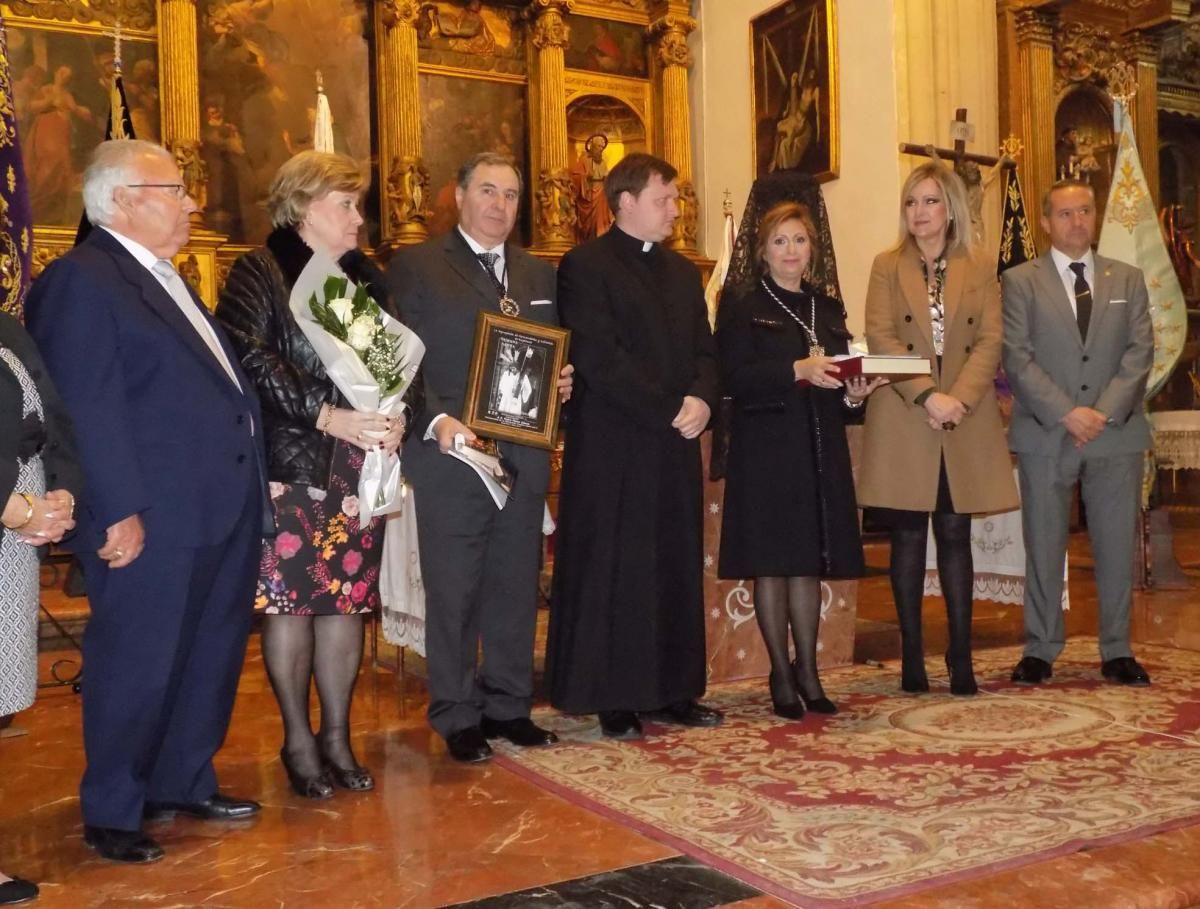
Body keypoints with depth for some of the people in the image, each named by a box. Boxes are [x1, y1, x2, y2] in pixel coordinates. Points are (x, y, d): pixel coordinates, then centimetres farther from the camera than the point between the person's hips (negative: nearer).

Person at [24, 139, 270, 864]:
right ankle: (112, 812, 22)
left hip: (222, 508, 9)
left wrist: (258, 477, 16)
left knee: (211, 659, 18)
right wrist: (119, 511, -22)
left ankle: (186, 783, 35)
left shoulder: (169, 279, 18)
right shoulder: (81, 279, -12)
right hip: (154, 519, -9)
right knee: (137, 667, 5)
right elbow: (89, 409, -18)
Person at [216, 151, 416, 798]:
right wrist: (328, 416, -20)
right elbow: (250, 359, -14)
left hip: (358, 463, 5)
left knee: (348, 597, 6)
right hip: (288, 464, -5)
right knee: (289, 599, -1)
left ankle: (337, 737, 18)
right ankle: (299, 740, 14)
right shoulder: (259, 274, -2)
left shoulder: (366, 277, 15)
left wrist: (395, 417, -6)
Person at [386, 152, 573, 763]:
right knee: (453, 591, 2)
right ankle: (458, 717, 15)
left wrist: (563, 384, -1)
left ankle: (509, 706, 24)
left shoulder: (539, 275, 17)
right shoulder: (415, 268, 0)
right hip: (451, 453, -5)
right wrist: (435, 421, -18)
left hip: (525, 454, 5)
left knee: (516, 586, 11)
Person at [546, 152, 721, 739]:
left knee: (678, 569, 9)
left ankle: (673, 690, 19)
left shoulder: (682, 272, 19)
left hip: (676, 445, 7)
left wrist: (702, 400, -7)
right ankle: (613, 700, 10)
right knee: (612, 571, 0)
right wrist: (669, 410, -15)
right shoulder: (585, 266, -4)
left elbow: (704, 352, 14)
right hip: (613, 447, -7)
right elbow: (599, 358, -14)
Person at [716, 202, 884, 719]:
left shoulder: (829, 311, 17)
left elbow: (842, 377, 17)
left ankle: (808, 673, 18)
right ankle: (782, 676, 10)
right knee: (771, 564, 0)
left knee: (809, 563, 9)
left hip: (821, 454, 5)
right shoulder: (743, 311, 0)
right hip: (766, 453, -5)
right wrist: (797, 371, -23)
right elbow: (734, 379, -14)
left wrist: (854, 394, -5)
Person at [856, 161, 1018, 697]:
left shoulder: (981, 270, 10)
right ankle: (912, 658, 9)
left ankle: (961, 658, 8)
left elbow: (990, 341, 1)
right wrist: (928, 396, -15)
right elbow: (880, 338, -4)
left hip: (966, 424, 1)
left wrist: (959, 399, -15)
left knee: (955, 536, 3)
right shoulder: (887, 267, 7)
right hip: (903, 423, -1)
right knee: (907, 537, 2)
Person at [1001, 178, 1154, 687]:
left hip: (1116, 432, 2)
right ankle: (1040, 651, 11)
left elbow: (1140, 352, 3)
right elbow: (1017, 358, -5)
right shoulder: (1019, 281, 4)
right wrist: (1066, 413, -14)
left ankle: (1117, 652, 15)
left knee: (1117, 545, 5)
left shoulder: (1128, 280, 13)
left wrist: (1105, 412, -11)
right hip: (1045, 435, -2)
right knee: (1043, 547, 3)